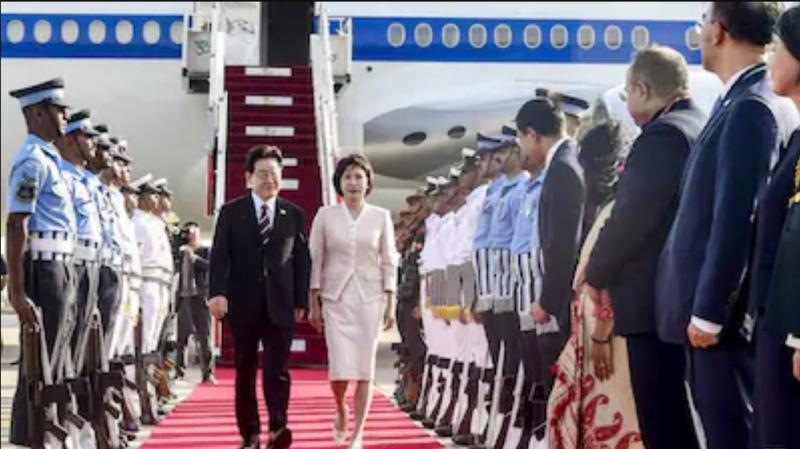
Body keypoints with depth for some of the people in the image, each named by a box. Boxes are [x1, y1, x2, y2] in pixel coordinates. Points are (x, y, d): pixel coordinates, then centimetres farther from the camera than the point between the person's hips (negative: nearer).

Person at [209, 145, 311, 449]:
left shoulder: (295, 215, 8)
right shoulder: (231, 212, 5)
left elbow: (302, 261, 7)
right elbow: (219, 256, -2)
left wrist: (301, 301, 1)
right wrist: (218, 292, -15)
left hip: (279, 305, 0)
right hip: (243, 304, 0)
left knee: (278, 371, -9)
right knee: (245, 372, 7)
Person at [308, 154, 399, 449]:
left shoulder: (381, 217, 3)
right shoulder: (325, 215, 2)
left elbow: (389, 263, 4)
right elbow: (315, 261, 4)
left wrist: (391, 305, -1)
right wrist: (313, 304, 1)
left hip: (370, 299, 1)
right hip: (336, 299, 0)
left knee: (364, 370, -2)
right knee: (340, 369, -8)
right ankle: (341, 411, 25)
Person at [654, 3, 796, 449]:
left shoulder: (749, 108, -17)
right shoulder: (755, 101, 12)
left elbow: (736, 220, -21)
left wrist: (708, 312, -18)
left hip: (726, 309, -9)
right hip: (716, 302, 9)